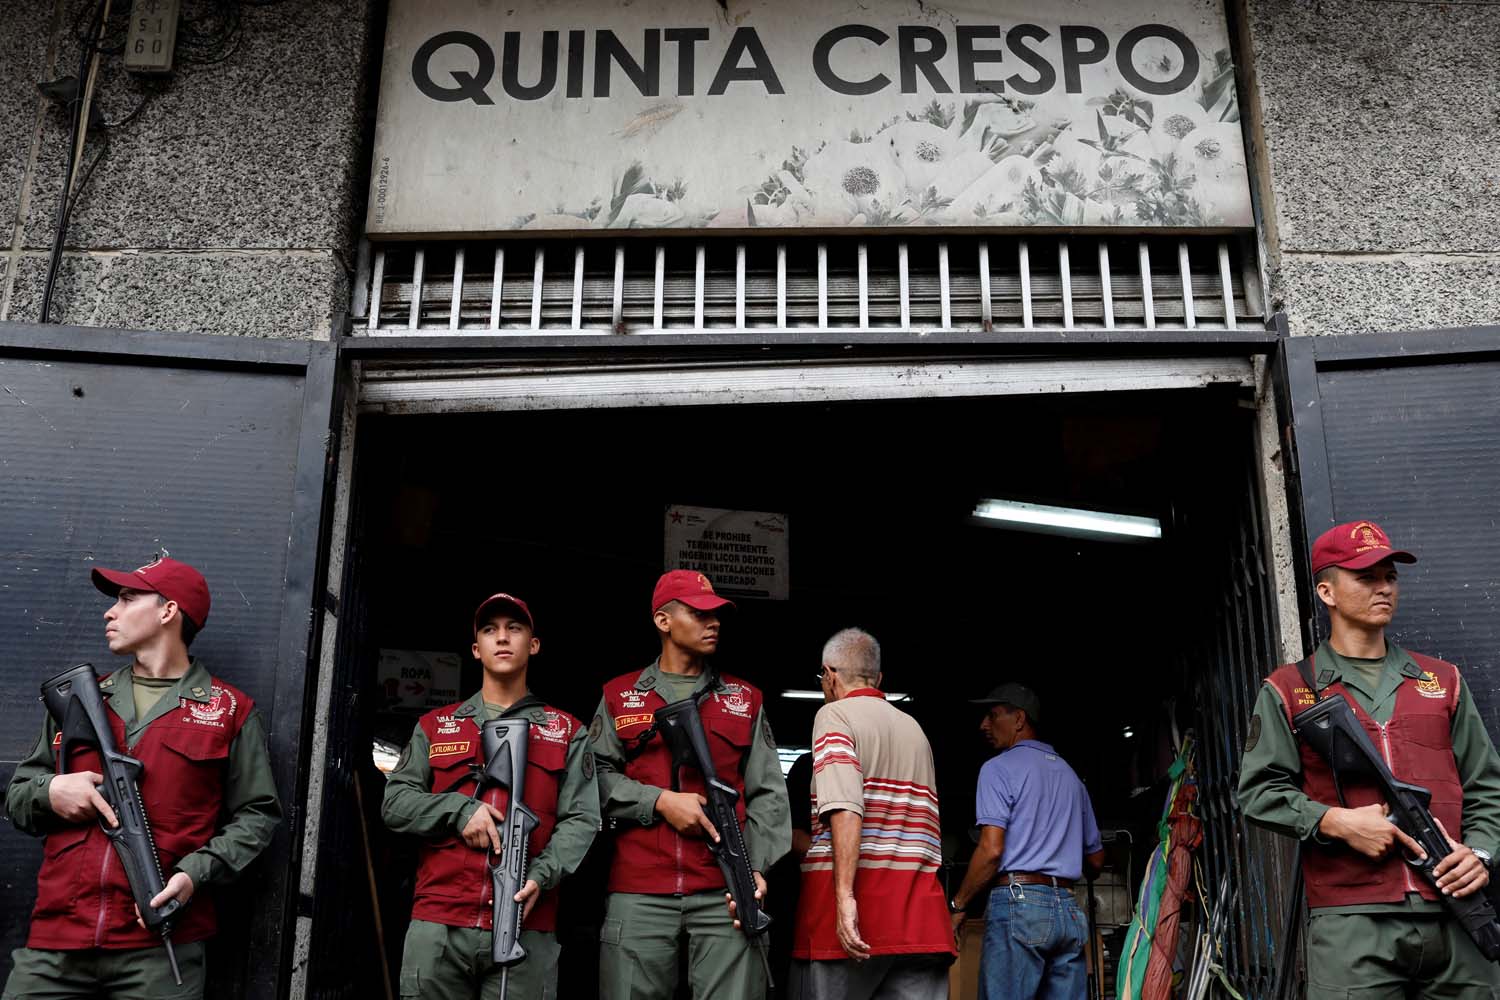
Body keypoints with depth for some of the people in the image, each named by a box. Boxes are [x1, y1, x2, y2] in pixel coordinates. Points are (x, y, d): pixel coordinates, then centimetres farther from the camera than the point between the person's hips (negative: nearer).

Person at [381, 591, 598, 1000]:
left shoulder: (567, 732, 12)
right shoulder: (434, 726, 17)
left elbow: (581, 820, 2)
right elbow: (395, 803, 9)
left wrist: (541, 875, -15)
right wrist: (461, 810, -7)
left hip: (526, 929, -1)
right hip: (437, 925, 1)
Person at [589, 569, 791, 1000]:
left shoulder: (745, 698, 16)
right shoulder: (620, 696, 14)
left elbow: (767, 794, 9)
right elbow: (597, 775, 5)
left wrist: (757, 867, -4)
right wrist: (660, 801, -8)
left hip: (726, 891, 1)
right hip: (639, 892, 0)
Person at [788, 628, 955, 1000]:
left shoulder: (835, 714, 0)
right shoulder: (915, 729, 20)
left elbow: (845, 809, -16)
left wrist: (845, 896, -22)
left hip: (855, 911, -6)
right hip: (922, 914, 6)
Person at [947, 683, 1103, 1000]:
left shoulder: (999, 768, -1)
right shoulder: (1070, 775, 21)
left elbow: (991, 849, -12)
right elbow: (1096, 859, 25)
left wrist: (957, 905, -3)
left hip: (1018, 903, -7)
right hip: (1069, 911, 7)